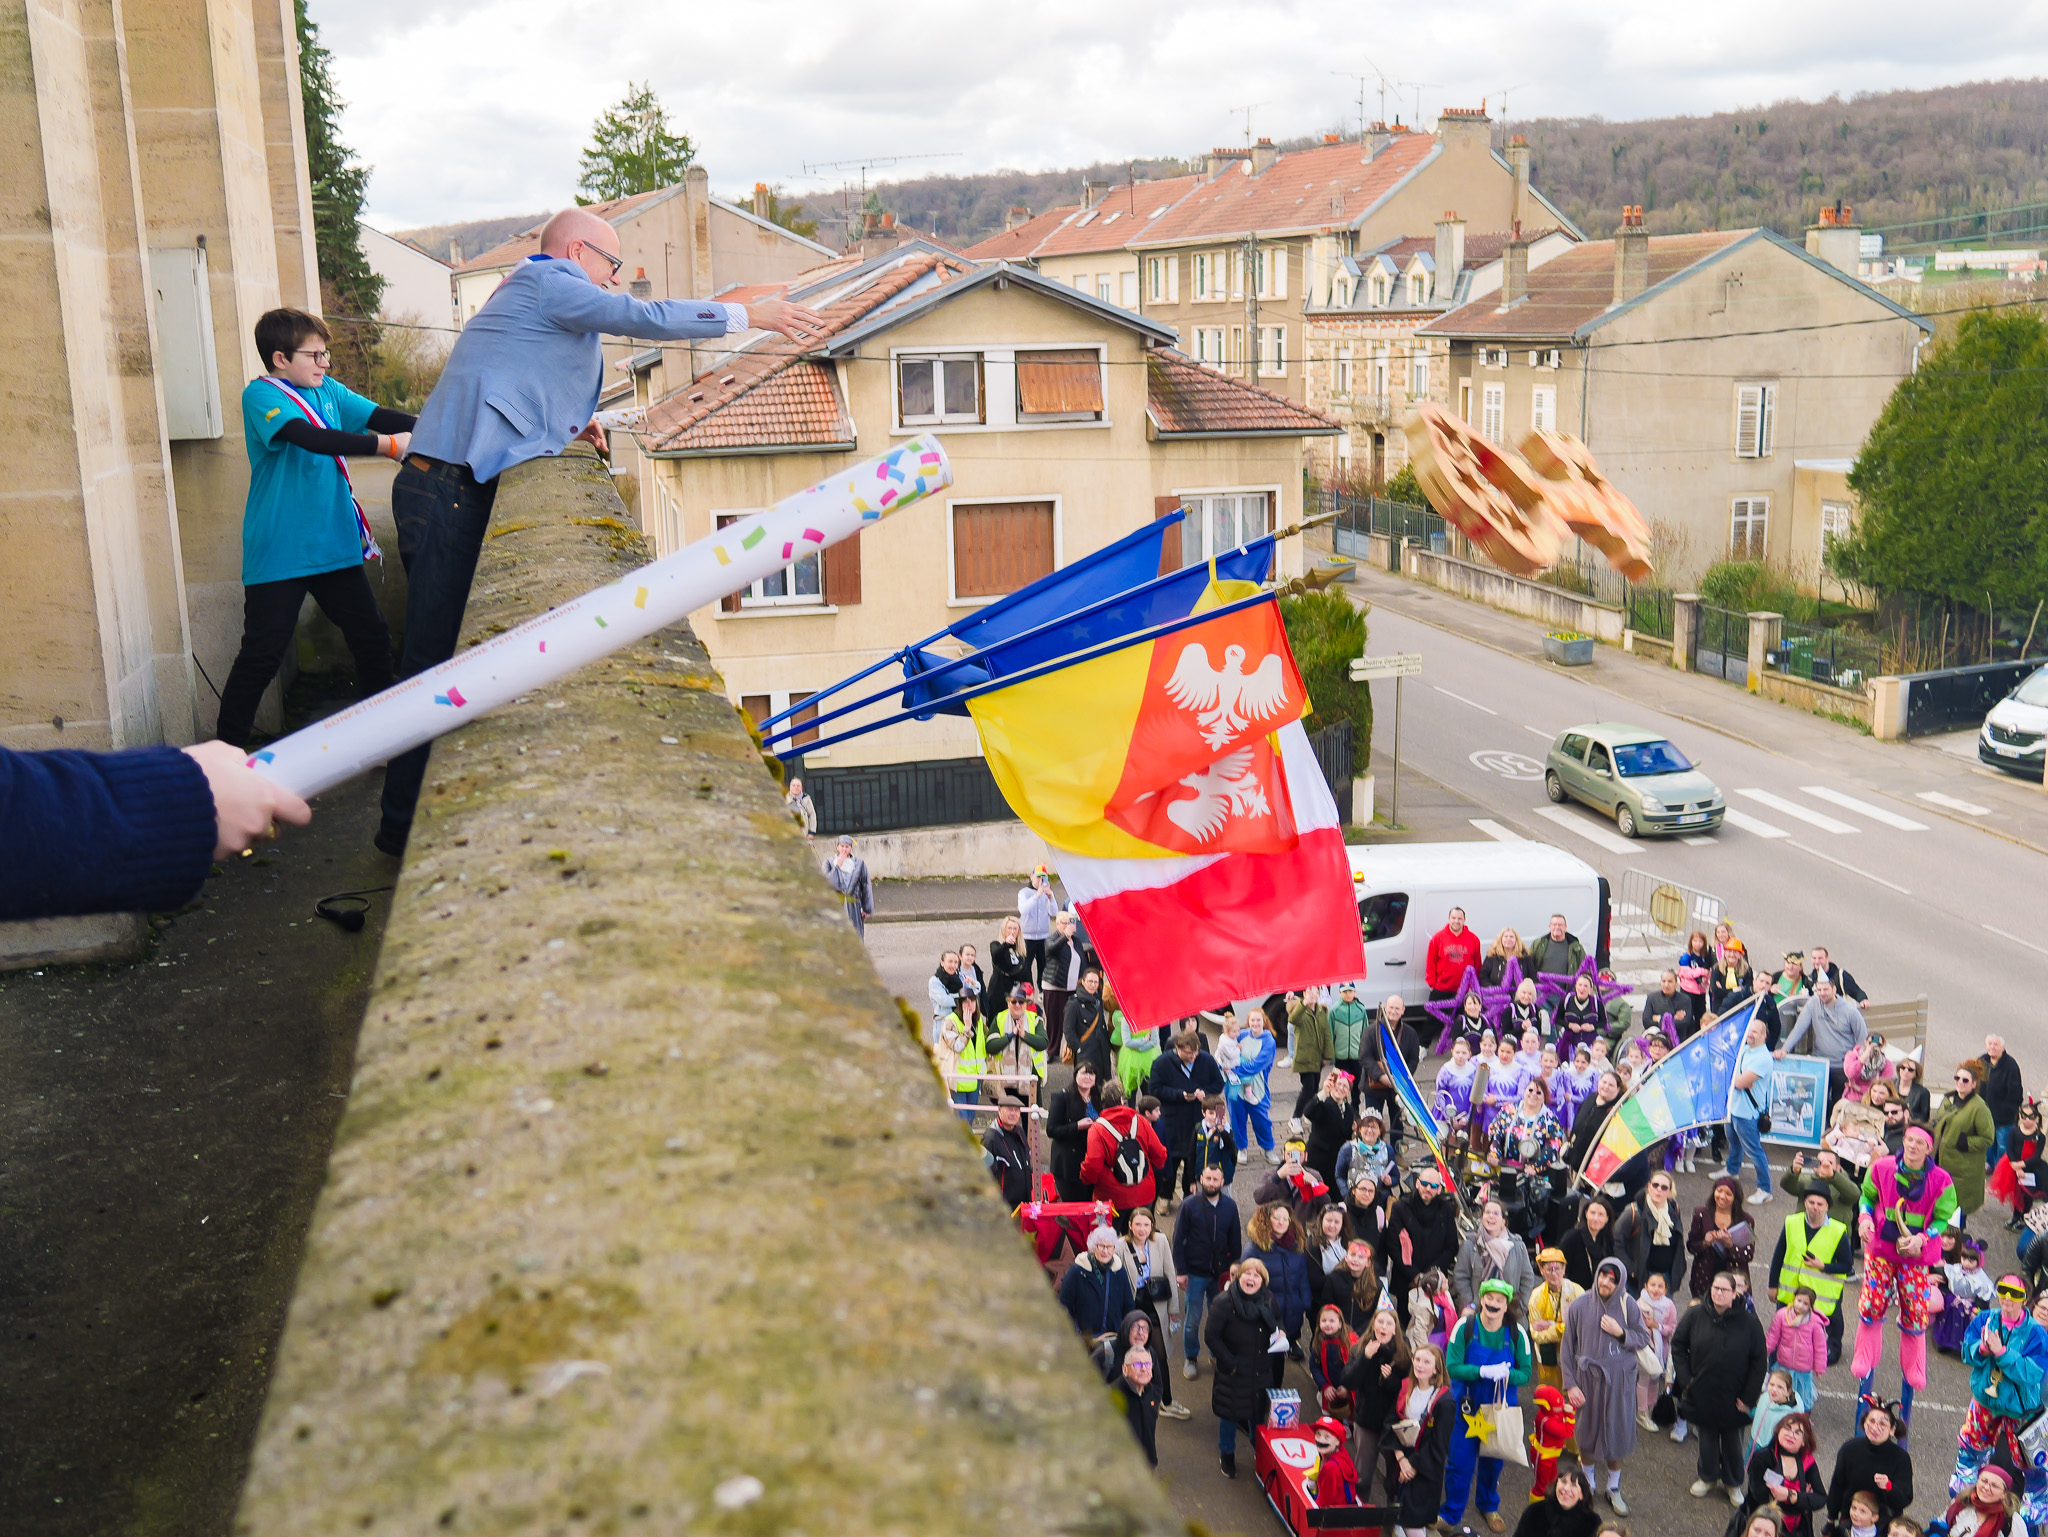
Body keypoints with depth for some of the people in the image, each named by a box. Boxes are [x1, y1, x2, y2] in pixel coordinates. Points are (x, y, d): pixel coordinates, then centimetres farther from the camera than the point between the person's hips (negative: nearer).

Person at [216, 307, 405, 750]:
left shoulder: (328, 391, 11)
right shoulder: (261, 395, -11)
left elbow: (377, 416, 1)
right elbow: (310, 437, -27)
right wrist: (387, 445, -32)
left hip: (335, 544, 7)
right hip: (279, 554, -6)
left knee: (373, 638, 9)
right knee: (261, 657, -4)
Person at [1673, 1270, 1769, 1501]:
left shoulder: (1749, 1323, -12)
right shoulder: (1695, 1315, -9)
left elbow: (1758, 1362, -5)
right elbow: (1678, 1346, 1)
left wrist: (1748, 1396, -8)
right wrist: (1685, 1380, -5)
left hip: (1733, 1397, -1)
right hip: (1701, 1393, 1)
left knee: (1732, 1441, 13)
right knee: (1707, 1438, 16)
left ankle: (1733, 1483, 34)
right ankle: (1707, 1477, 38)